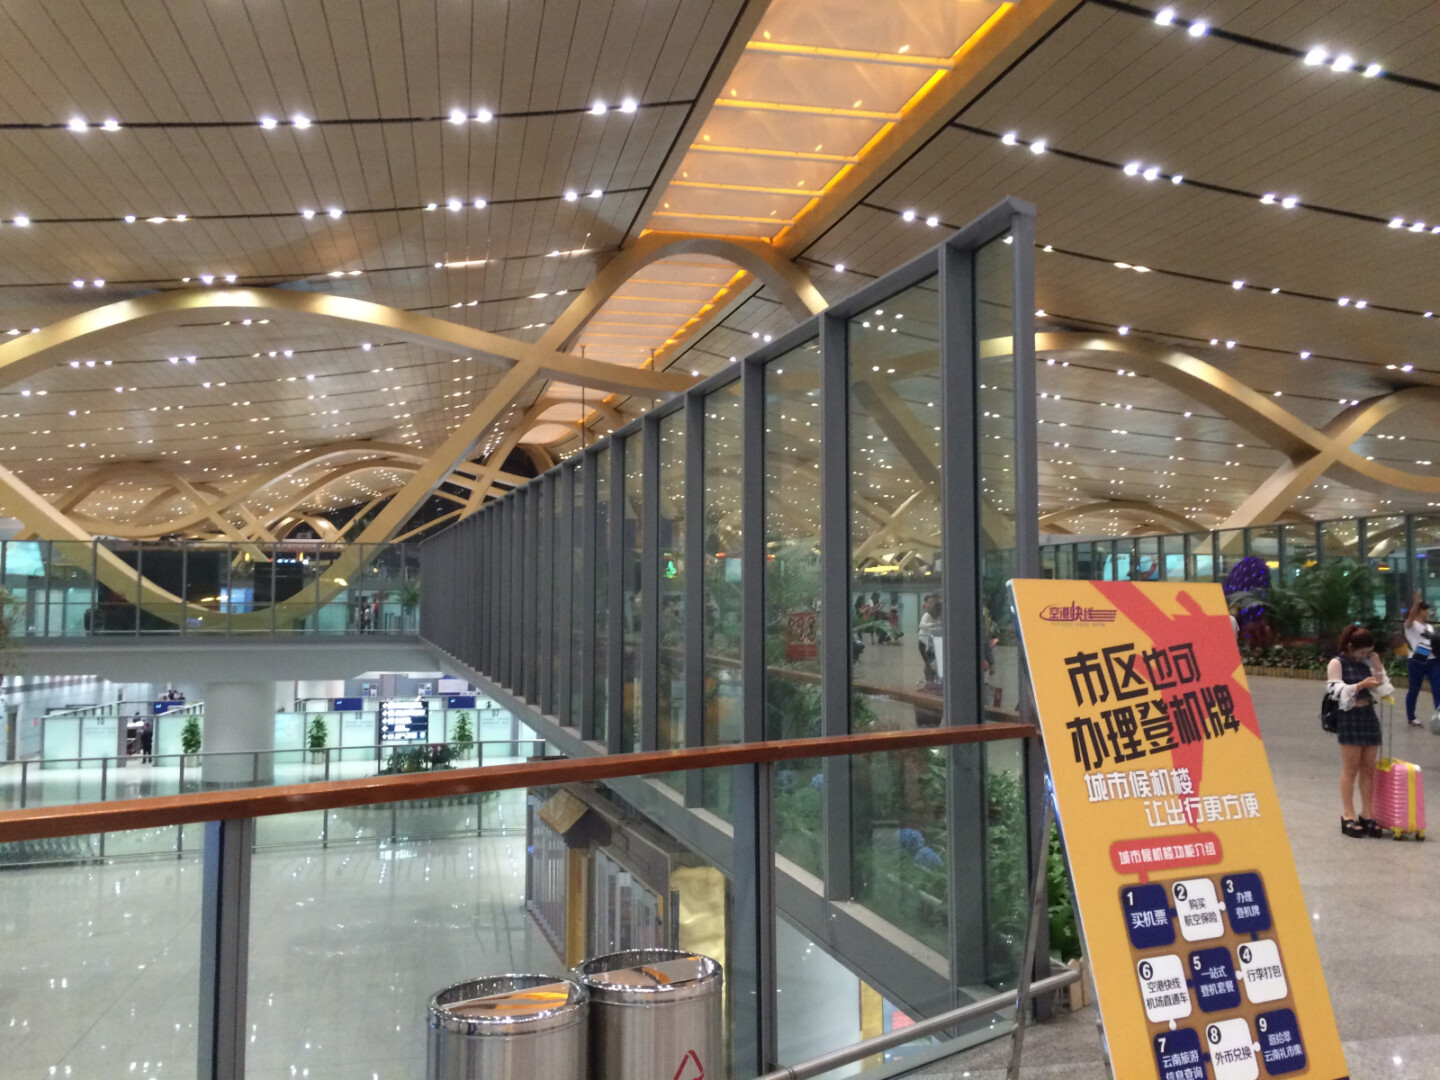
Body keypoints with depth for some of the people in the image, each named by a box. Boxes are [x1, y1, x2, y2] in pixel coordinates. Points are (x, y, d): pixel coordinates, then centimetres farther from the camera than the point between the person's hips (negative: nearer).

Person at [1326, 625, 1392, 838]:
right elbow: (1336, 691, -13)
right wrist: (1360, 685, -24)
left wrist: (1378, 669, 0)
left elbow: (1382, 692, 9)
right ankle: (1348, 816, 2)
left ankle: (1367, 815, 12)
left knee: (1368, 769, 6)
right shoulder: (1337, 664, -4)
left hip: (1369, 716, 5)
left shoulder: (1367, 663, 12)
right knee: (1350, 769, -3)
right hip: (1349, 718, -5)